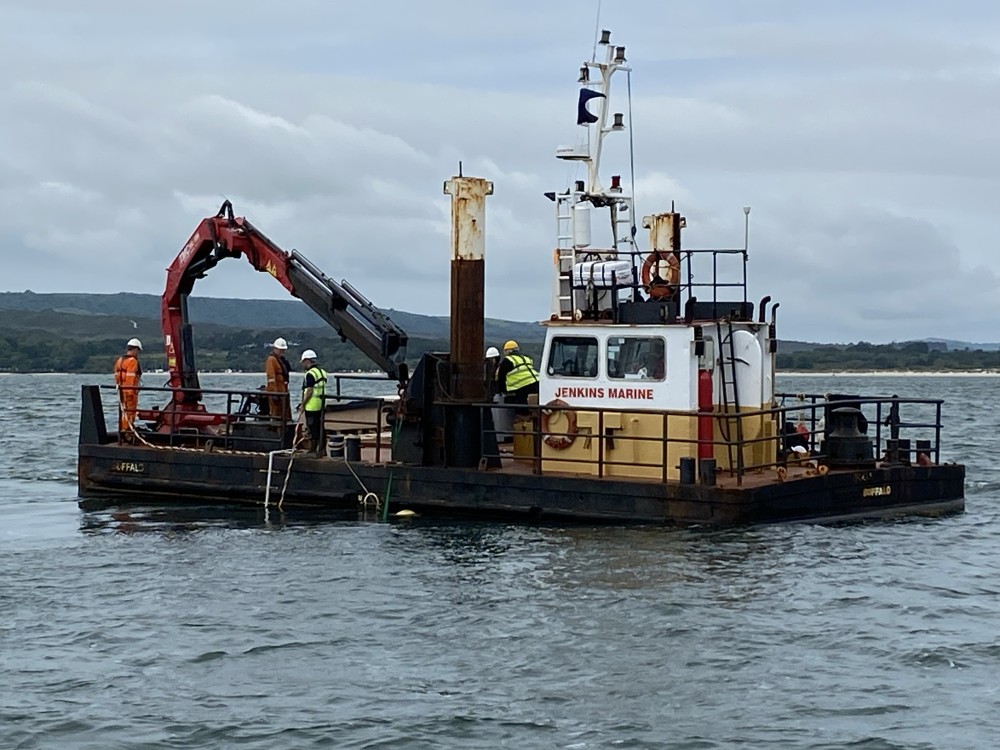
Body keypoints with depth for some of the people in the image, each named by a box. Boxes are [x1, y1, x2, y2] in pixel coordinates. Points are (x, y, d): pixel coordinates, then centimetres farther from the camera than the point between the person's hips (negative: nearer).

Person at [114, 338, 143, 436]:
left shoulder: (119, 360, 15)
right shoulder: (133, 361, -13)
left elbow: (117, 376, 15)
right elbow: (131, 377, -19)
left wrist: (119, 387, 19)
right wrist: (131, 392, -21)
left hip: (121, 391, 9)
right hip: (130, 391, -9)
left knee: (122, 412, 17)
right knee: (130, 413, -4)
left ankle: (121, 431, 24)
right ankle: (127, 432, -4)